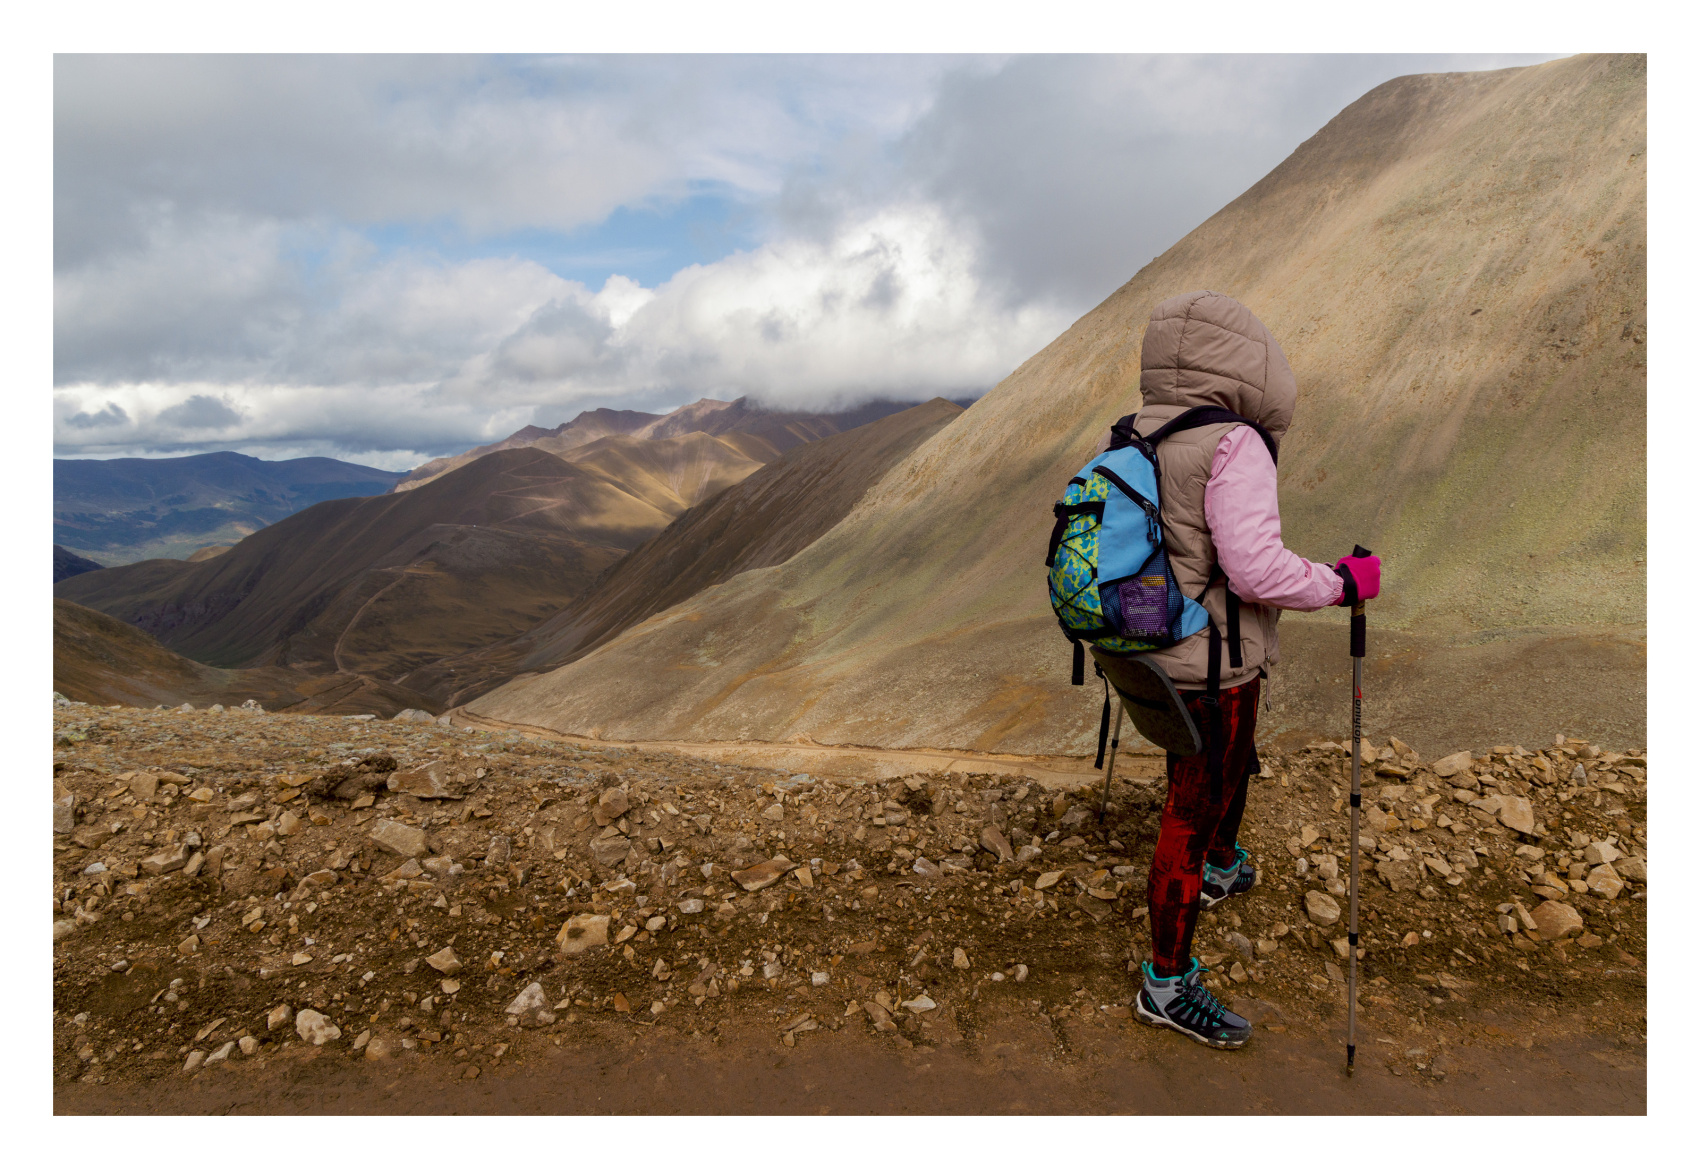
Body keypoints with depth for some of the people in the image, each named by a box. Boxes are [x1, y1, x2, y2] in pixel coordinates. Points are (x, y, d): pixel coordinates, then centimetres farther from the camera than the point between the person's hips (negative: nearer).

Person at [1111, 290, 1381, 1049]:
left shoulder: (1130, 439, 3)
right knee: (1194, 810, 2)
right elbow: (1256, 569, -25)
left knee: (1232, 762, 31)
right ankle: (1166, 984, 15)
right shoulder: (1232, 446, -22)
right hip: (1213, 666, -9)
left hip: (1151, 653, 9)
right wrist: (1343, 583, -11)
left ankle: (1224, 867, 56)